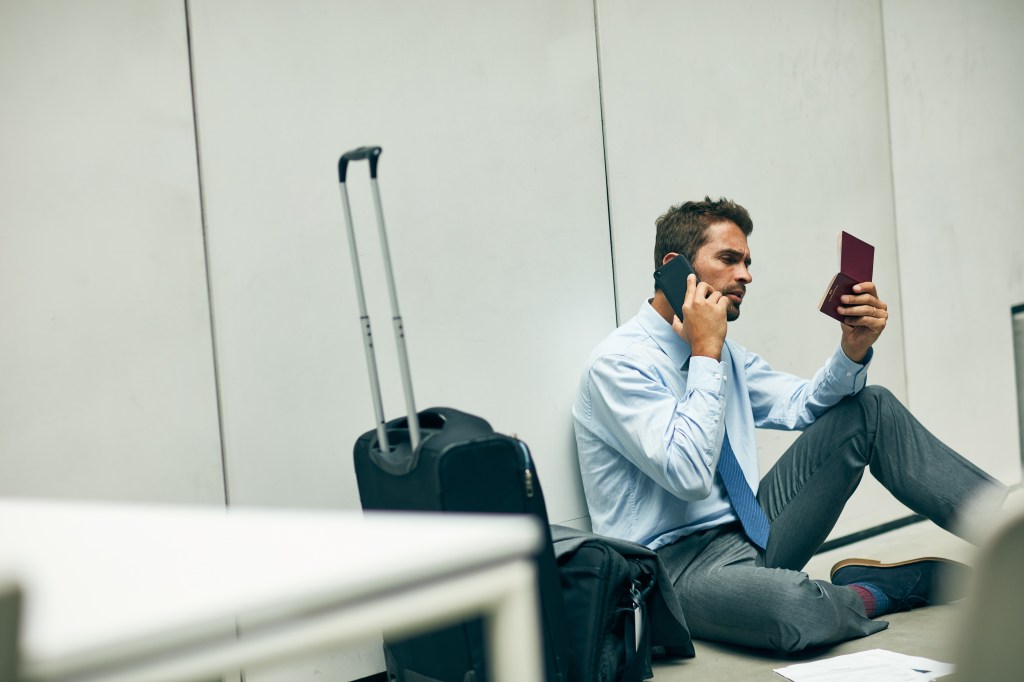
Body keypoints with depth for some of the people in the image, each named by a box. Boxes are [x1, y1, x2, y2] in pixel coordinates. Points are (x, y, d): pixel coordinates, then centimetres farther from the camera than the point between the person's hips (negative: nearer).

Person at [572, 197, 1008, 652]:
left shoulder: (722, 352, 11)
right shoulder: (619, 362, -16)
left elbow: (803, 405, 10)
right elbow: (689, 473, -27)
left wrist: (854, 349, -8)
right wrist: (706, 353, -23)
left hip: (753, 531, 8)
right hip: (677, 560, -8)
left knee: (871, 409, -1)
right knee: (791, 606, -41)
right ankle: (862, 592, -7)